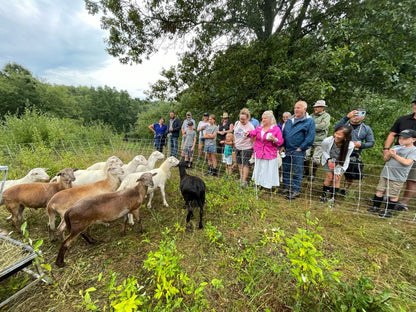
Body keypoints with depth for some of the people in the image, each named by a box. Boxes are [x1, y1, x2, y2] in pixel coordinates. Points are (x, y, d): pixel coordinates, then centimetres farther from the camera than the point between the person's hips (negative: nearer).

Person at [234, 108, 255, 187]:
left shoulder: (250, 127, -16)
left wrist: (254, 150, -15)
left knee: (245, 165, -3)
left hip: (246, 148, -6)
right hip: (237, 147, 7)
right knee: (239, 164, 16)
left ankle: (244, 181, 7)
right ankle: (241, 178, 32)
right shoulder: (237, 123, 2)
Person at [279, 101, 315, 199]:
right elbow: (284, 133, 16)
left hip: (298, 151, -5)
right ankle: (286, 187, 26)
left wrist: (301, 148, -13)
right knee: (285, 170, 12)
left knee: (297, 172, 3)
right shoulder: (289, 120, 13)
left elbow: (310, 137, -9)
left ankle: (295, 191, 14)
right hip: (286, 150, 6)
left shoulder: (309, 121, -3)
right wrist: (282, 146, 6)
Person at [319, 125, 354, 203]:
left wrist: (338, 171, -15)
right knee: (329, 177, -5)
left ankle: (333, 198, 13)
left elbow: (345, 159, -16)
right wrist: (328, 159, -24)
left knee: (337, 179, -3)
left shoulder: (350, 145, -28)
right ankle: (323, 196, 13)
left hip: (340, 164, 1)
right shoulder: (326, 141, -31)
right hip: (329, 161, -1)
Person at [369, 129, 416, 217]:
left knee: (393, 195, 6)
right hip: (385, 174, 5)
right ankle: (376, 207, 22)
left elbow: (407, 162, -17)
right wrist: (388, 154, -11)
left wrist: (395, 155, -14)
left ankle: (388, 210, 20)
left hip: (397, 178, -5)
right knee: (380, 191, 10)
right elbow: (385, 159, 9)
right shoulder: (396, 147, 9)